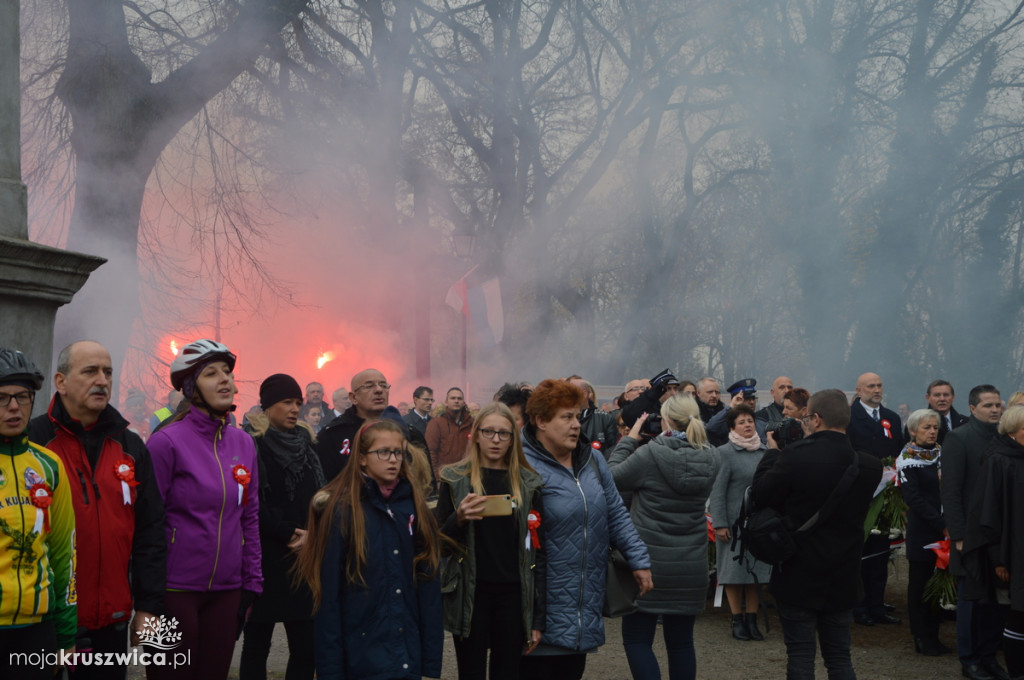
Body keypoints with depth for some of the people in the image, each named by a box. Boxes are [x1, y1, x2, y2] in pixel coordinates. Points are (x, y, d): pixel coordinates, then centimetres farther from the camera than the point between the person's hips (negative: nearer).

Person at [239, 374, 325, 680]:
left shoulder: (304, 443, 14)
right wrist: (288, 533, -12)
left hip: (304, 559, 5)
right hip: (265, 561, -5)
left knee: (305, 644, 2)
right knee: (257, 643, 2)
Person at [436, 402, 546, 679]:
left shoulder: (528, 484, 6)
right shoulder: (455, 479, 2)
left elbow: (538, 550, 5)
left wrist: (538, 618, 1)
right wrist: (459, 519, -19)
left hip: (513, 594, 1)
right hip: (470, 594, -1)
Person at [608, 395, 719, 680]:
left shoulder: (650, 454, -17)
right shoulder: (710, 459, -2)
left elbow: (612, 476, -4)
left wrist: (630, 439, 6)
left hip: (649, 562, -5)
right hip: (692, 566, 5)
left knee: (636, 640, 4)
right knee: (681, 642, 12)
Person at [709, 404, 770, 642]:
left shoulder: (765, 451, 10)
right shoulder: (725, 453, -5)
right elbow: (717, 491, -7)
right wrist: (719, 524, -12)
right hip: (734, 521, -4)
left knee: (756, 570, 5)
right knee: (735, 570, 0)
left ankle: (752, 620, 13)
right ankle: (737, 621, 10)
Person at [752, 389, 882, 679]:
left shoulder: (794, 456, -20)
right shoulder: (870, 465, -6)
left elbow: (759, 495, -10)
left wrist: (773, 451, 4)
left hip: (799, 576, -4)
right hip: (843, 579, 4)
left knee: (800, 656, 4)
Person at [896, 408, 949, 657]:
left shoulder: (941, 452, 10)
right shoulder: (908, 460, -7)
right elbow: (914, 498, -13)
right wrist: (941, 525, -17)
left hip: (944, 528, 5)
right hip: (921, 531, -5)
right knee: (920, 582, 2)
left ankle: (932, 635, 15)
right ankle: (922, 638, 9)